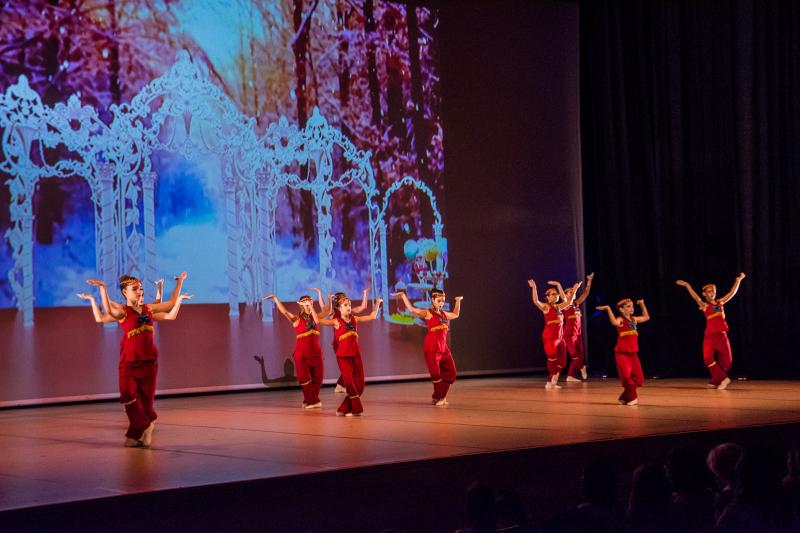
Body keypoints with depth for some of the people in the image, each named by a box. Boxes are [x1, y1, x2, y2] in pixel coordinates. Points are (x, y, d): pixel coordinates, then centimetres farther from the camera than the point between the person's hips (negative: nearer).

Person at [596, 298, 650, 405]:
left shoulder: (634, 319, 11)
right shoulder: (620, 320, -11)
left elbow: (646, 317, 29)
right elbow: (614, 322, -36)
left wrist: (642, 305, 26)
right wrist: (608, 309, -38)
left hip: (633, 354, 7)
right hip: (622, 354, -7)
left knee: (638, 379, 6)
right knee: (627, 377, -12)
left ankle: (624, 397, 22)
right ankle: (632, 398, 7)